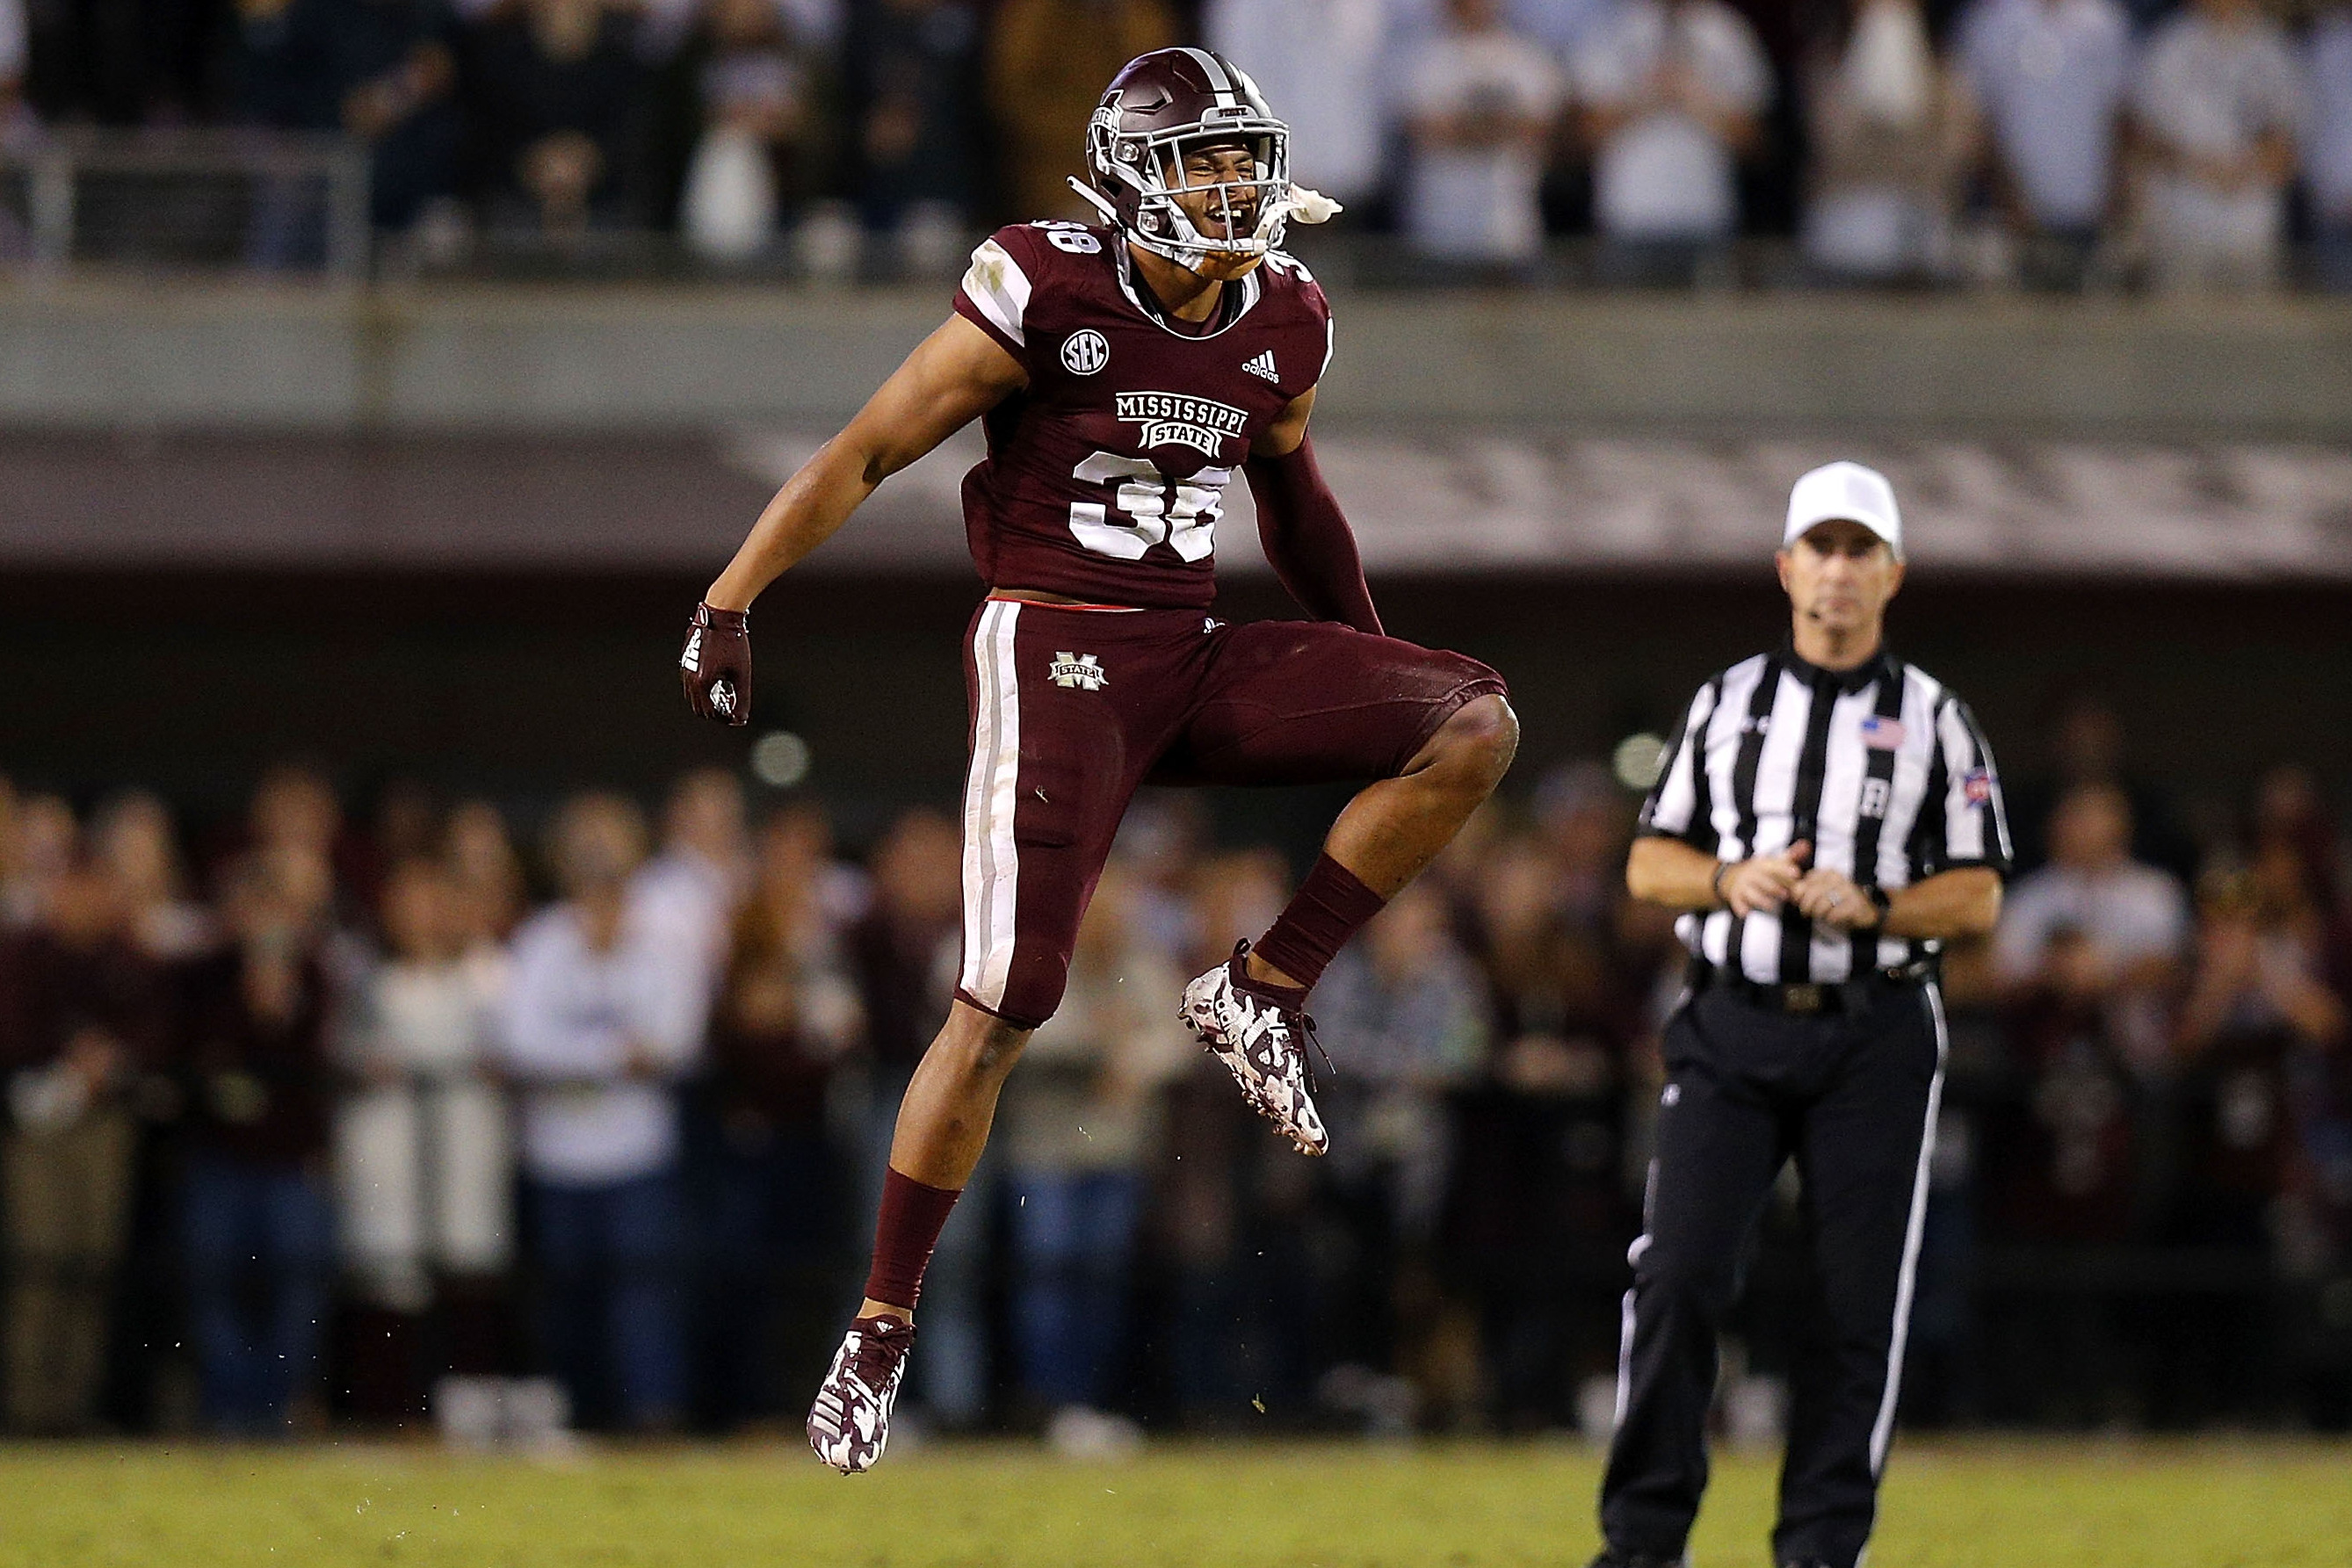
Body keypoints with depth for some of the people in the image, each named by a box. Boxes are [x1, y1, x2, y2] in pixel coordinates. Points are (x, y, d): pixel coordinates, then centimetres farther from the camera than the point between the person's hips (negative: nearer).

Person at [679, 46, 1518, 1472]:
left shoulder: (1281, 326, 5)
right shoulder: (1045, 297, -13)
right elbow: (864, 456, -8)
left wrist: (1375, 674, 28)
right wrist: (729, 608, -10)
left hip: (1192, 659, 6)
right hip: (1054, 654, -6)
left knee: (1473, 728, -11)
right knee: (1004, 1006, -12)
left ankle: (1264, 994, -2)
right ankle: (884, 1328, 0)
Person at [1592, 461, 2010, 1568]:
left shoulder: (1933, 721, 6)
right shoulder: (1726, 703, 12)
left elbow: (1978, 897, 3)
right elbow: (1648, 865, 11)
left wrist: (1872, 905, -15)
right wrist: (1731, 881, -9)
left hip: (1876, 1036, -1)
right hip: (1733, 1030, 1)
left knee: (1860, 1299, -3)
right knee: (1679, 1271, -9)